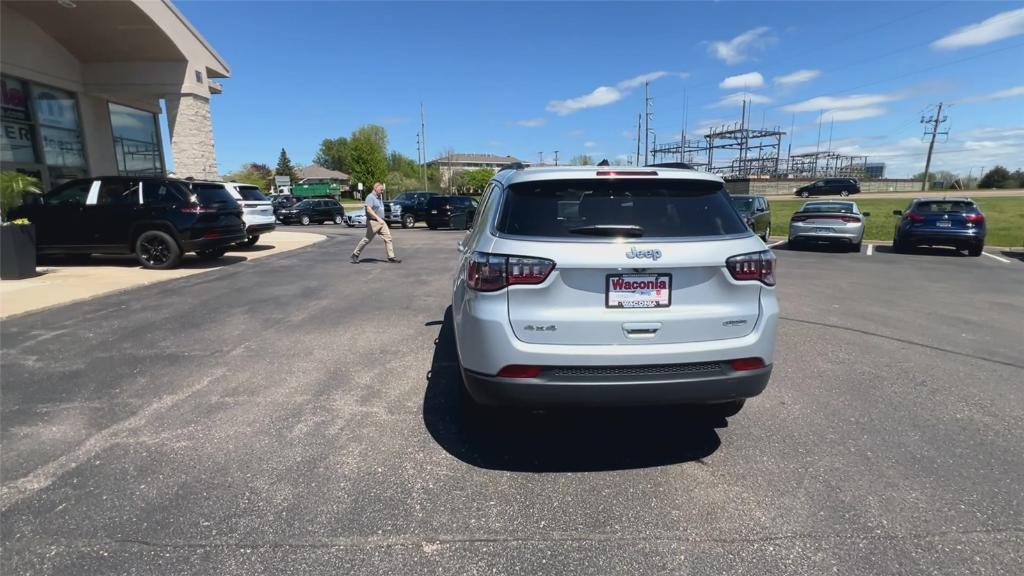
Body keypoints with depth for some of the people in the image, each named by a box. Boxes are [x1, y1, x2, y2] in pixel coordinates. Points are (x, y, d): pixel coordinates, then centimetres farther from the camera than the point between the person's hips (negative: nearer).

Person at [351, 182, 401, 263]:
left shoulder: (378, 197, 16)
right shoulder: (370, 197, -12)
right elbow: (369, 209, -26)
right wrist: (378, 218, -36)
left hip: (381, 222, 8)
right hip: (373, 222, -8)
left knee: (388, 238, -3)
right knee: (367, 239, 1)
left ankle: (391, 257, -4)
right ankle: (355, 254, 16)